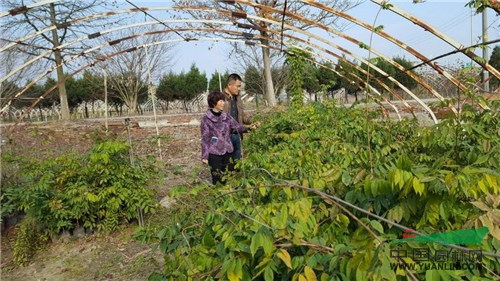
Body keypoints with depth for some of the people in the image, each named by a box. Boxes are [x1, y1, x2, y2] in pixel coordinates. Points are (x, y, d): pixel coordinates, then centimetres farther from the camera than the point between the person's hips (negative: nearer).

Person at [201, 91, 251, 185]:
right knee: (217, 179, 3)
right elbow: (205, 139, -7)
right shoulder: (206, 119, -8)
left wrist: (248, 128, -16)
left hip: (227, 152, 4)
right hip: (214, 153, -4)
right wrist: (204, 156, -8)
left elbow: (237, 126, 3)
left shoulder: (226, 116, 5)